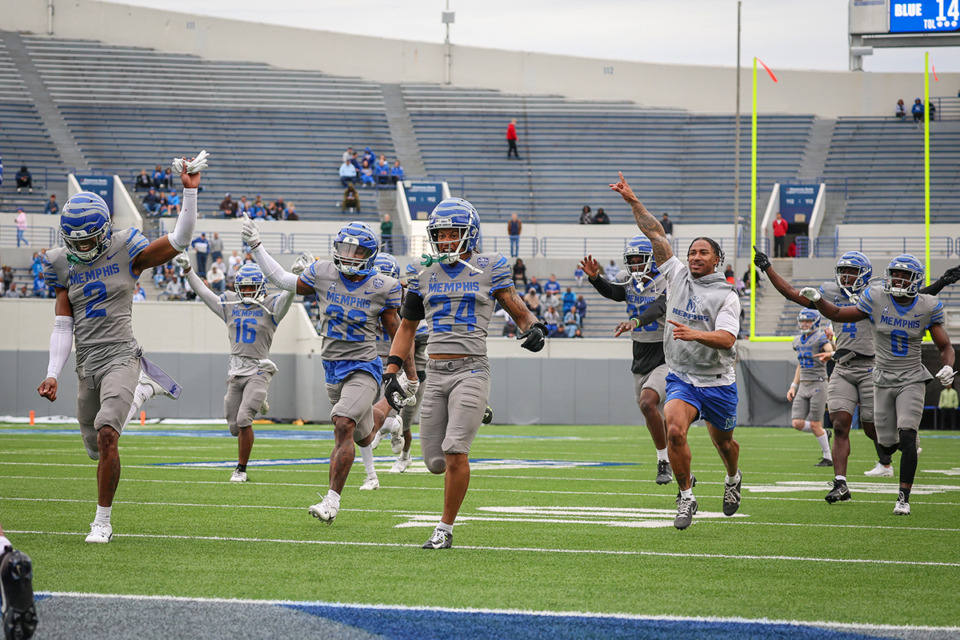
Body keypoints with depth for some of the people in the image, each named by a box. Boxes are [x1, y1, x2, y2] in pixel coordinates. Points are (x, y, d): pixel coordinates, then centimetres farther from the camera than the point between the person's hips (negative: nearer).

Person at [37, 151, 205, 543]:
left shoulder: (126, 253, -1)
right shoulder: (65, 265, 9)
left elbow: (179, 240, -5)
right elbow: (63, 326, 9)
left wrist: (189, 191, -13)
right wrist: (52, 374, 1)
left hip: (120, 358, -5)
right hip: (87, 364, 5)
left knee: (106, 435, -22)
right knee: (96, 448, 6)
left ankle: (102, 521, -14)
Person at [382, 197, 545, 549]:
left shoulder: (488, 269, 2)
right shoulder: (425, 275, 12)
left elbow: (519, 311, 7)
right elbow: (406, 326, 20)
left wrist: (534, 328, -16)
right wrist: (391, 372, 12)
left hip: (470, 371, -4)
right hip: (436, 374, 5)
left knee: (454, 452, -16)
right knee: (435, 461, 4)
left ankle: (445, 528, -4)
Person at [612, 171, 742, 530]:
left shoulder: (726, 296, -8)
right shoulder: (678, 277, 2)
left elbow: (726, 339, -22)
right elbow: (656, 235, 2)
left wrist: (695, 334, -38)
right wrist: (633, 201, -1)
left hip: (718, 383, -1)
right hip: (681, 379, 1)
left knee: (723, 442, 17)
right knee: (674, 430, -24)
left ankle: (733, 479, 50)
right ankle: (686, 497, -11)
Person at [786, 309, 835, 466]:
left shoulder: (820, 338, -8)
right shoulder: (798, 341, 14)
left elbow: (832, 351, -28)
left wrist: (827, 355, -52)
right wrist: (793, 386, 20)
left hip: (817, 384, -7)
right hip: (803, 386, 7)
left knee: (815, 425, -6)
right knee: (797, 423, -4)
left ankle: (828, 457, 9)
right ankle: (824, 434, 22)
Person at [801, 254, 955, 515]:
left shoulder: (927, 307, -5)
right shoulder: (876, 300, -4)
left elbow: (945, 347, 3)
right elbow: (838, 315, 5)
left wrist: (947, 367, -18)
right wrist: (817, 300, -12)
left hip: (911, 379, -2)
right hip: (884, 379, 2)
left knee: (907, 438, -19)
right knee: (887, 443, 5)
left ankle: (904, 497, -12)